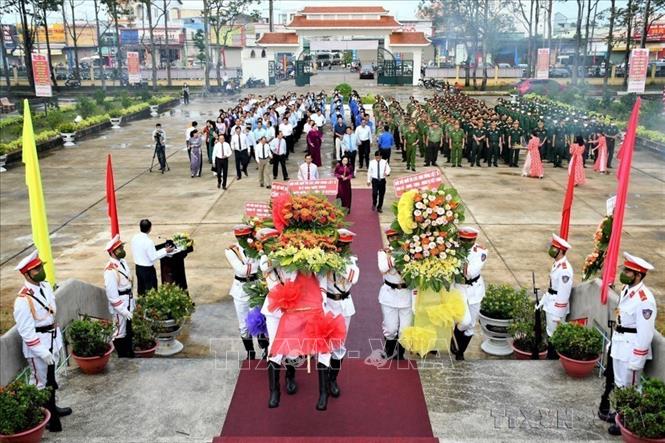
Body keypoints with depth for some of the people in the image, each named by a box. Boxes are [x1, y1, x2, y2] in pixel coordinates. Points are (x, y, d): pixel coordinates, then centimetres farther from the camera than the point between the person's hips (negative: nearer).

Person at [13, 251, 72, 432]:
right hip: (37, 344, -8)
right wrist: (42, 352, -21)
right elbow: (26, 332, -23)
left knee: (51, 378, 24)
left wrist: (58, 338, 14)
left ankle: (52, 407, 41)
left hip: (52, 338, 8)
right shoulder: (23, 300, -25)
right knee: (40, 382, 7)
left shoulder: (46, 286, -2)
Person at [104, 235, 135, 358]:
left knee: (129, 331, 21)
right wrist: (123, 310, -20)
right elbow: (112, 293, -24)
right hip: (119, 305, -8)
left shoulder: (122, 262, 2)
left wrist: (133, 302, 15)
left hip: (129, 302, 8)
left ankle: (130, 354, 38)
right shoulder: (110, 269, -25)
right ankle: (122, 359, 22)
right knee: (120, 333, 7)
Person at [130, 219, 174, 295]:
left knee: (140, 289, 19)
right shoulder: (148, 241, -25)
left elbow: (134, 253, 9)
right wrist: (165, 251, -13)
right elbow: (153, 257, -20)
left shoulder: (134, 238, -3)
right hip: (148, 269, -7)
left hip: (138, 267, 7)